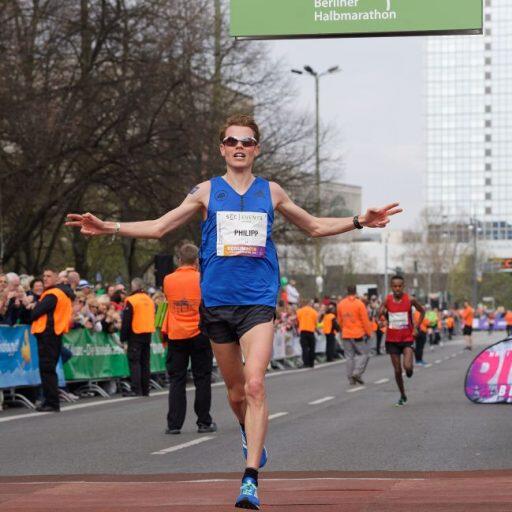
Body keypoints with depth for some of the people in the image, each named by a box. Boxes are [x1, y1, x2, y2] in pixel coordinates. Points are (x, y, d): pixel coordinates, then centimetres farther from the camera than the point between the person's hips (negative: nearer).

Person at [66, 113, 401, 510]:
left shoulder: (271, 192, 10)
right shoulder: (207, 192, 8)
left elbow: (316, 226, 23)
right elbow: (159, 227, 9)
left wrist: (359, 221, 11)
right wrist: (107, 228, -2)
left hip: (259, 302, -1)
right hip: (217, 302, 1)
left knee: (255, 385, -18)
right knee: (236, 392, 10)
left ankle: (251, 479, -20)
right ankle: (252, 439, 42)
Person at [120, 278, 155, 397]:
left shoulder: (131, 301, -11)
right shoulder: (150, 300, 10)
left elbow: (126, 322, -11)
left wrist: (124, 339, -6)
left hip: (135, 335, -6)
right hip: (148, 334, 6)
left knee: (134, 361, -4)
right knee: (145, 362, 11)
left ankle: (136, 390, -11)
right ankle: (145, 390, 13)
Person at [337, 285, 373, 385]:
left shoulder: (340, 304, 4)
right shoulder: (359, 304, -11)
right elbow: (365, 320, -10)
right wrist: (368, 333, -1)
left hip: (346, 335, 5)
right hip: (359, 334, -4)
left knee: (349, 356, 9)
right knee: (363, 354, 7)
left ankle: (351, 378, 9)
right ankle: (357, 373, -9)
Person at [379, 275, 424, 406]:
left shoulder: (410, 300, -8)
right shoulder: (387, 300, -3)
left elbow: (422, 311, 7)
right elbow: (381, 313, 14)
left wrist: (416, 327, 1)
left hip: (407, 338, -2)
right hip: (392, 340, 2)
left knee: (407, 366, -20)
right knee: (397, 370, 5)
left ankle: (410, 369, 18)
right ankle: (402, 396, 21)